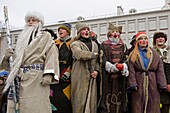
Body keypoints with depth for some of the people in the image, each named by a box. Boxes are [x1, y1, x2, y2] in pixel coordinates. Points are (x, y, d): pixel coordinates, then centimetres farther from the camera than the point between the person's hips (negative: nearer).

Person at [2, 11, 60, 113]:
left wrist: (48, 74, -17)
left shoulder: (45, 36, 8)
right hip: (21, 77, 5)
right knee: (16, 105, -2)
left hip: (37, 77, -5)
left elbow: (51, 54, -5)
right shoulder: (23, 38, 25)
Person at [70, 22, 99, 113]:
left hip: (92, 76, 5)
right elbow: (80, 54, -21)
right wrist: (93, 54, -8)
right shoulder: (75, 44, 0)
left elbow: (98, 60, 17)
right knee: (80, 100, -3)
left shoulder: (94, 44, 18)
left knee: (92, 100, 6)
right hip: (80, 76, -5)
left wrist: (96, 70, 1)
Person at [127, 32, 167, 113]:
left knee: (153, 106, 3)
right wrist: (133, 84, -16)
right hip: (139, 83, -1)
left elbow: (160, 69, 2)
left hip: (152, 83, 2)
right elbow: (131, 71, -4)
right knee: (138, 106, 2)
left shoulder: (154, 53, 10)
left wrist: (162, 84, -7)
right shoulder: (133, 55, 6)